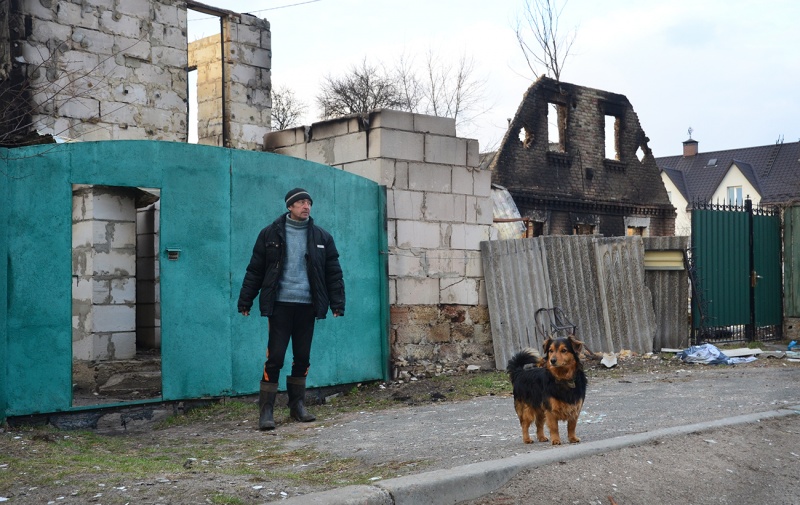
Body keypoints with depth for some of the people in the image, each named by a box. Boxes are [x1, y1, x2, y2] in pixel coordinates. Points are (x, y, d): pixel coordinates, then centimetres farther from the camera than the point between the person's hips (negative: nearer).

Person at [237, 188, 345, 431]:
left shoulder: (322, 237, 8)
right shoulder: (271, 234, 2)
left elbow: (333, 273, 8)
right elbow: (255, 270, 4)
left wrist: (337, 304, 1)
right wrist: (245, 301, 0)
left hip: (307, 305, 3)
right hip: (280, 304, -3)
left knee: (302, 358, 9)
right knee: (275, 357, -6)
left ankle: (297, 405, 22)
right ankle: (266, 410, 0)